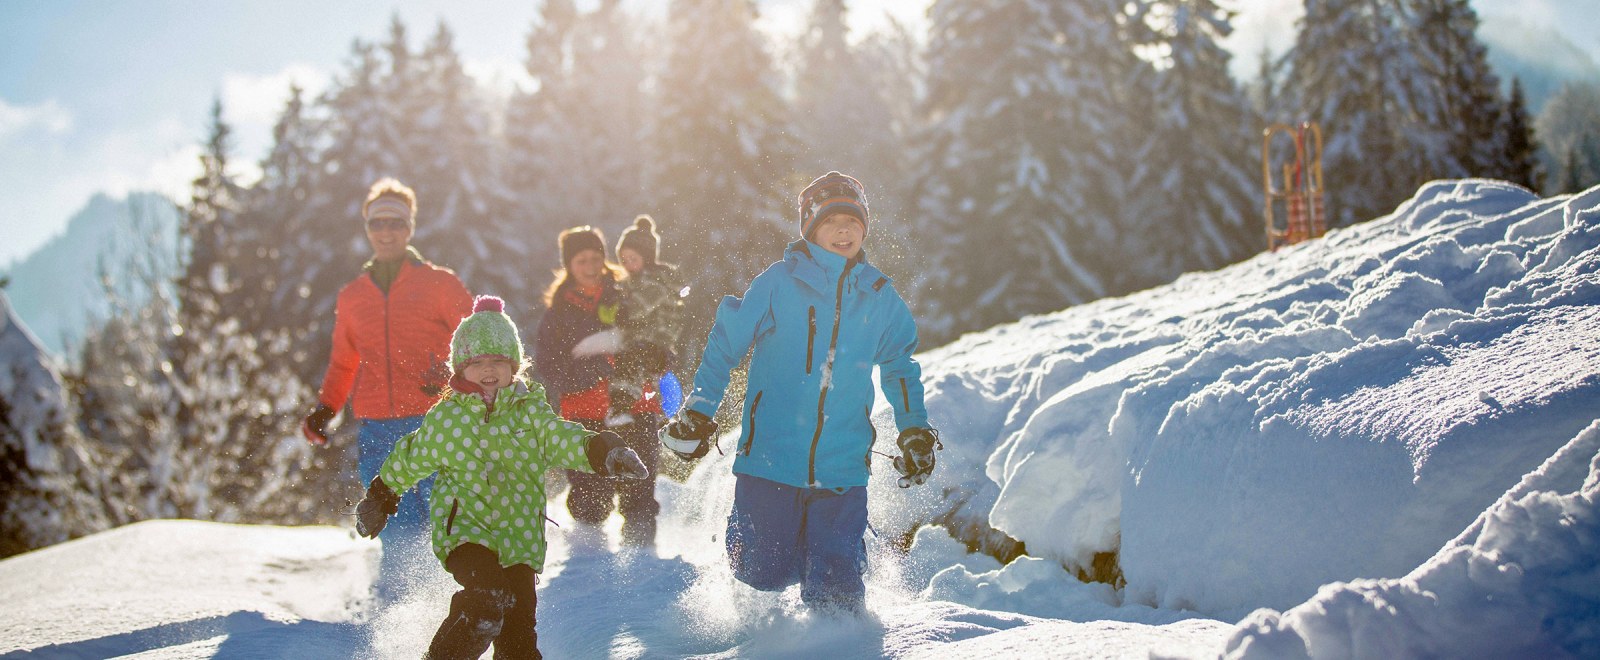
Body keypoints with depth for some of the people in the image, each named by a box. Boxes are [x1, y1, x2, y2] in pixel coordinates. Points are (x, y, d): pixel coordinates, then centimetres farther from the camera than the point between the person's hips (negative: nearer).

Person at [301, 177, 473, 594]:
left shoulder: (439, 284, 7)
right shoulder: (352, 296, 19)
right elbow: (343, 363, 29)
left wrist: (452, 373, -15)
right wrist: (324, 409, 16)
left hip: (432, 423, -2)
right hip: (376, 431, 3)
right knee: (400, 533, -5)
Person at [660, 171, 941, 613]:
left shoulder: (879, 296, 8)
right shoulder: (779, 282, -3)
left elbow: (899, 367, 24)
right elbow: (724, 344, 4)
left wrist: (914, 430, 17)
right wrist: (697, 411, -2)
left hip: (841, 470, 2)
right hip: (770, 461, -2)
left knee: (835, 590, -5)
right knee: (764, 574, 5)